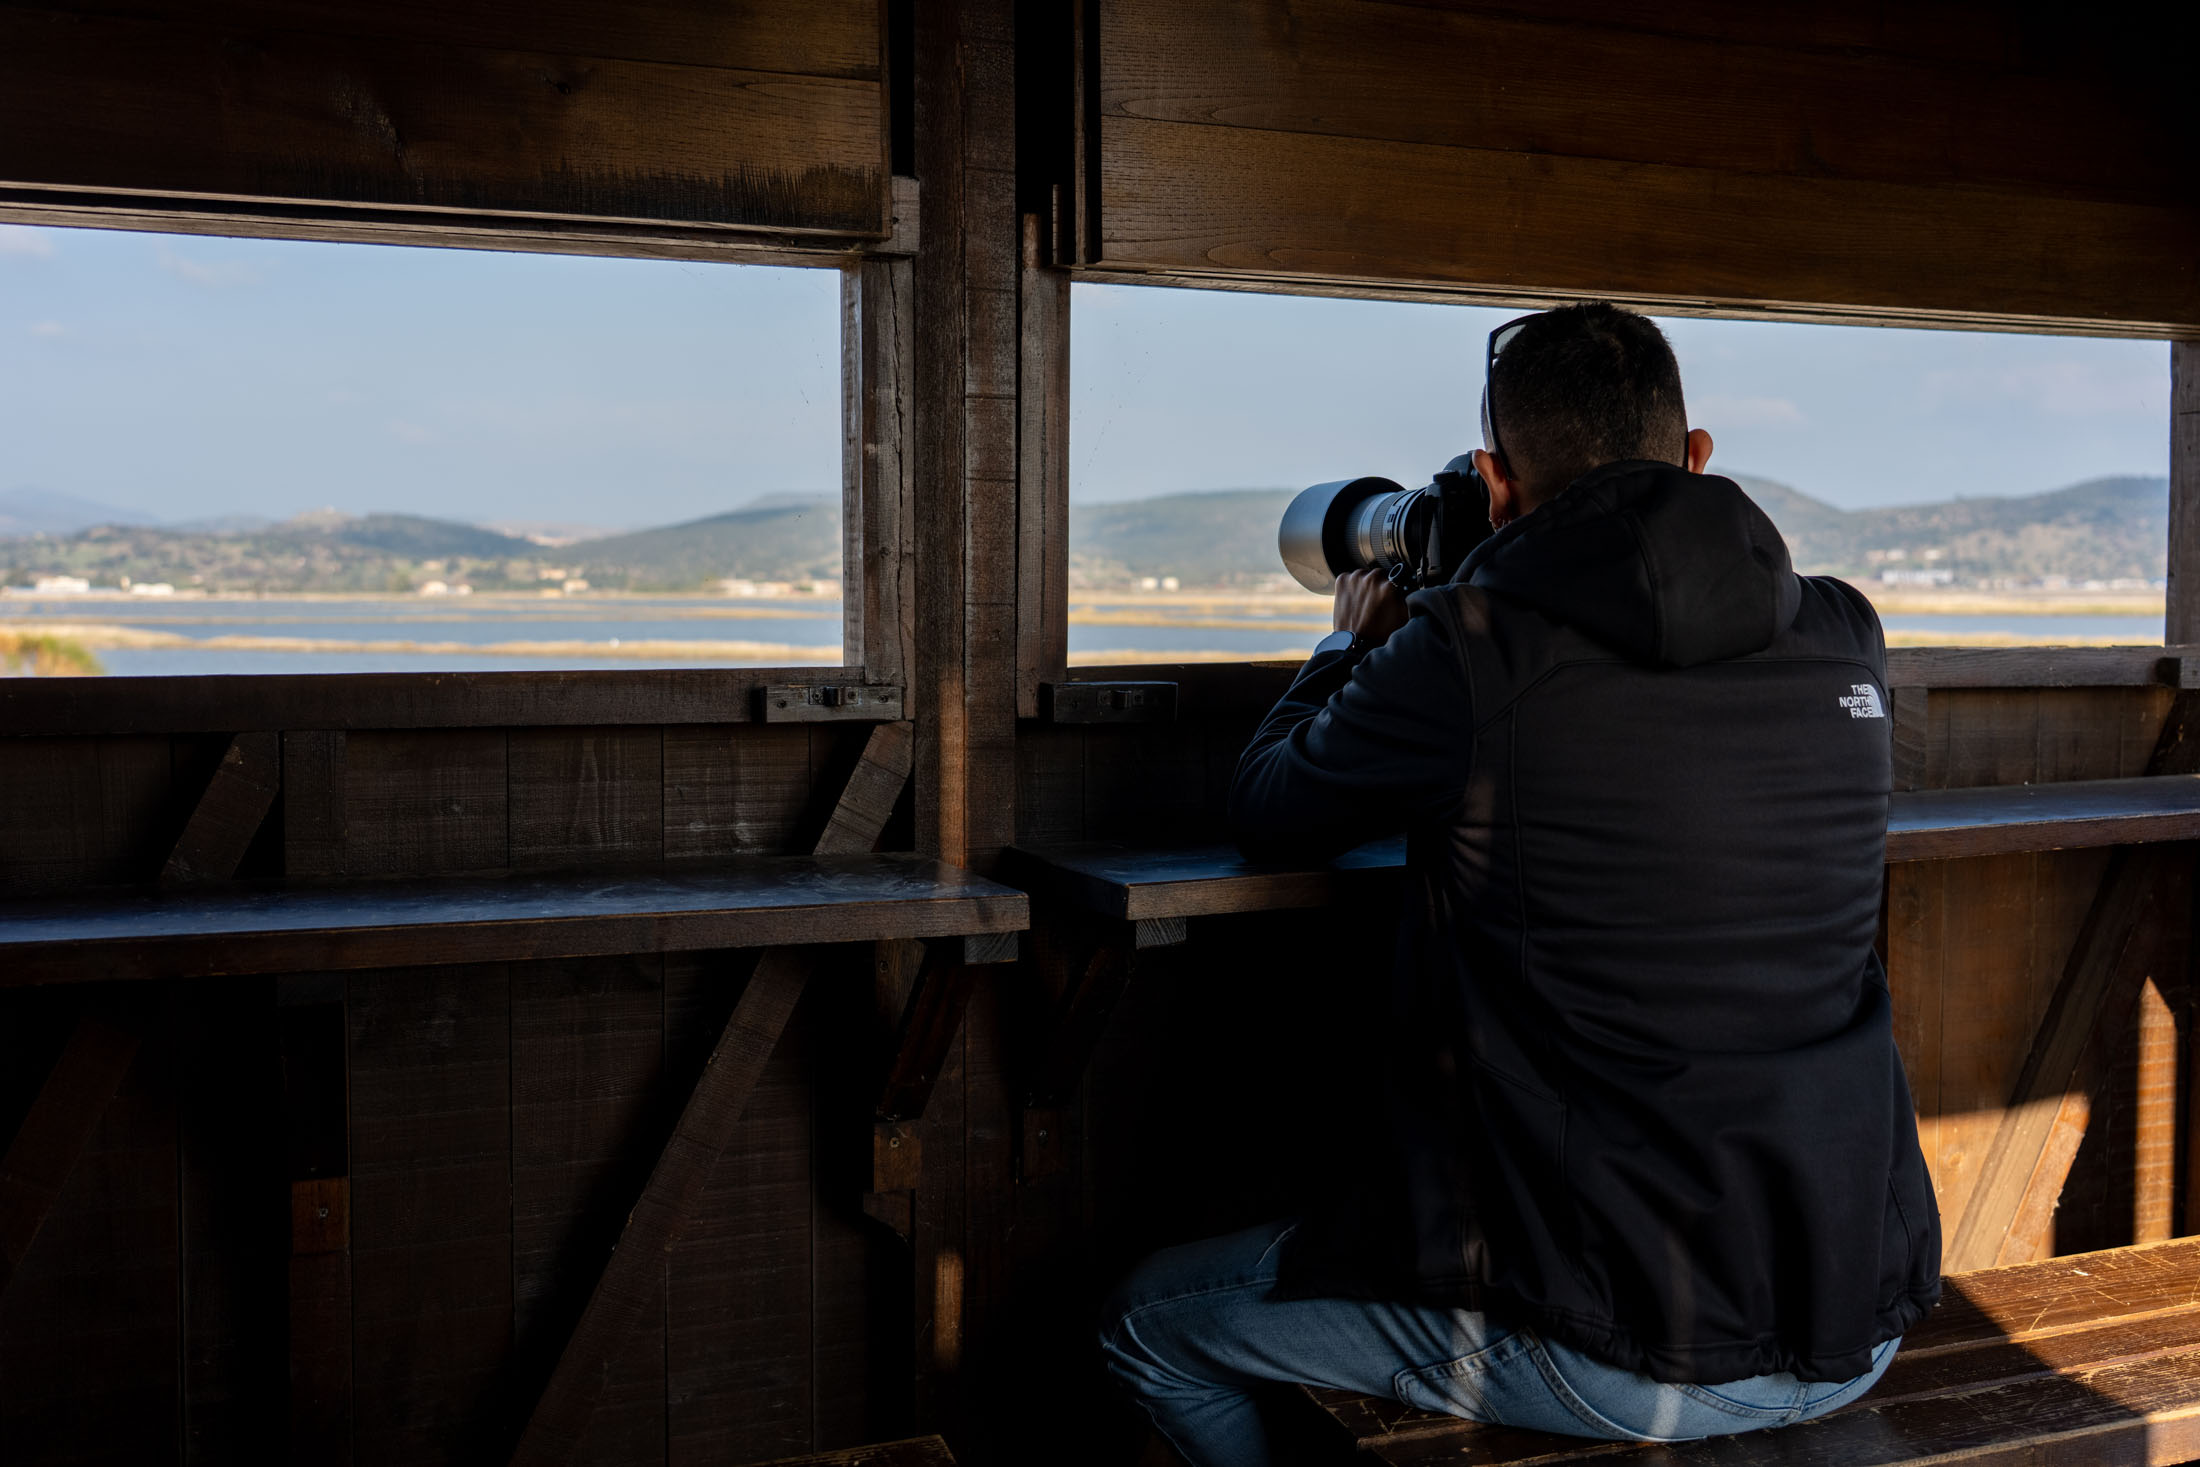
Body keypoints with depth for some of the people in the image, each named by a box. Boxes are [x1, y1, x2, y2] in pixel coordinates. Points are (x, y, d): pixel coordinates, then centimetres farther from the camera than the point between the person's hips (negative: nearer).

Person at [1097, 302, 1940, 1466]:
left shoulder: (1466, 653, -16)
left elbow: (1266, 813, 4)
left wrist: (1355, 647, 21)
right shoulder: (1846, 641, -1)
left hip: (1618, 1365, -6)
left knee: (1151, 1327, 15)